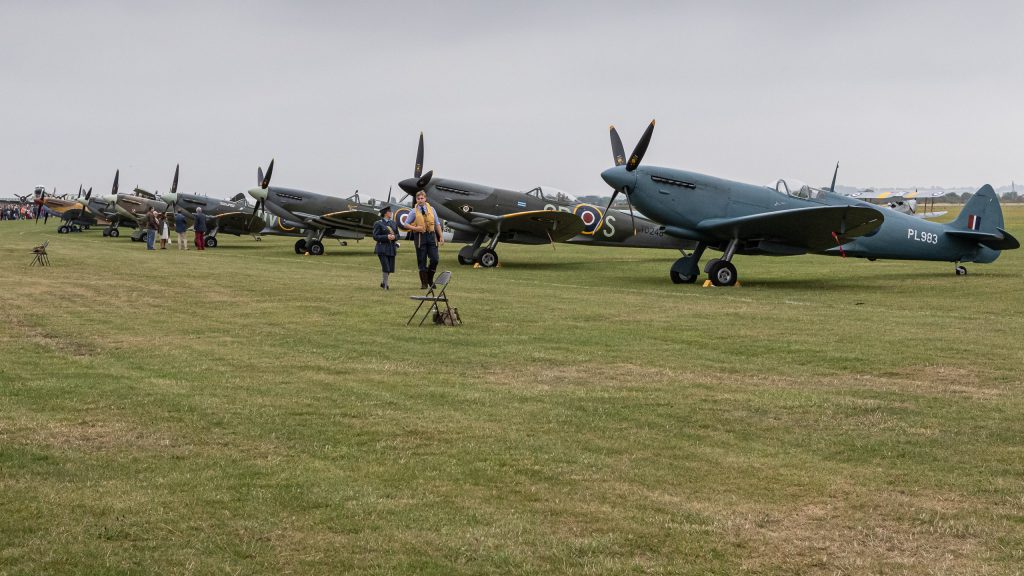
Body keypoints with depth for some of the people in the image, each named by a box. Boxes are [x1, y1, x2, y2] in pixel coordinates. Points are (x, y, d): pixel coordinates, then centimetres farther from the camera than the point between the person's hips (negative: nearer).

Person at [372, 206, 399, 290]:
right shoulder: (378, 224, -4)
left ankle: (382, 283, 25)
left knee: (390, 268, 5)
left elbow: (397, 235, 15)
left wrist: (394, 237, -8)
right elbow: (375, 236, -8)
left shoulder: (393, 223, 13)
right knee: (385, 267, -10)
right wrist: (386, 237, -19)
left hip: (392, 248, 6)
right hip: (382, 249, -6)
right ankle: (385, 284, 5)